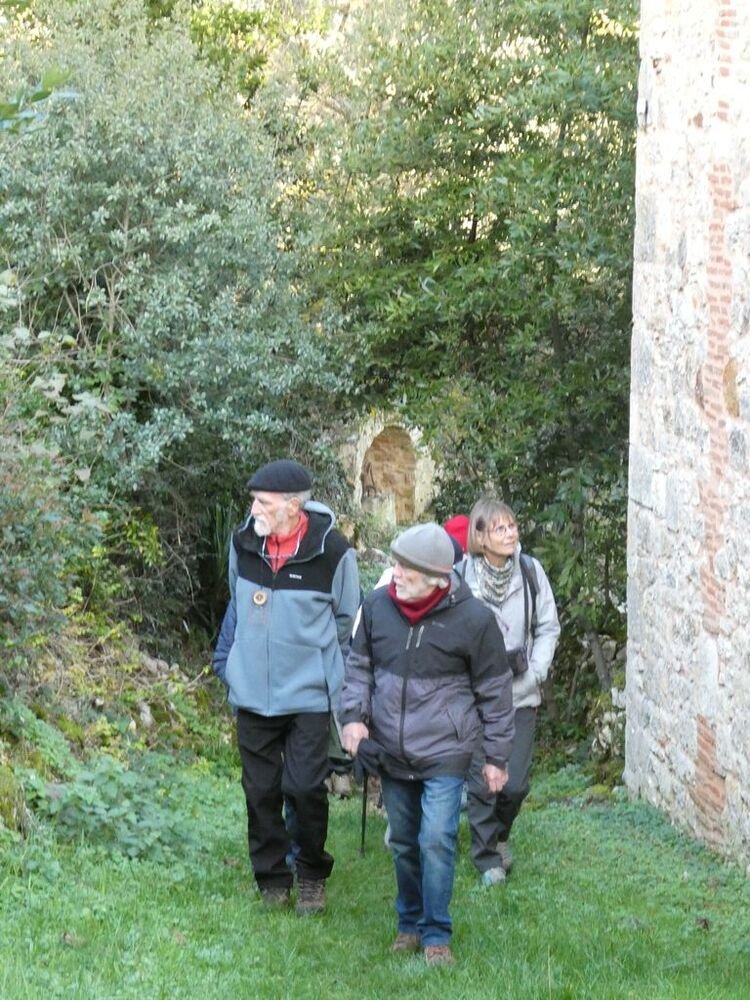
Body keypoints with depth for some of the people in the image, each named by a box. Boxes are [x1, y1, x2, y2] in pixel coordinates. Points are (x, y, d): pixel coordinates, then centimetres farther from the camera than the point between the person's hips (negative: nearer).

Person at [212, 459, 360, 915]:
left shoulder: (332, 551, -12)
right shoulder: (244, 543, 0)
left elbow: (349, 623, 0)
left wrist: (341, 689, 1)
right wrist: (225, 659, 14)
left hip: (308, 696, -4)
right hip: (253, 694, 4)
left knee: (306, 788, -5)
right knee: (261, 791, 8)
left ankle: (312, 876, 16)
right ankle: (272, 879, 21)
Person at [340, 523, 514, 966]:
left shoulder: (473, 619, -12)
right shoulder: (378, 605, -3)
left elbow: (495, 691, -2)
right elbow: (359, 665, 12)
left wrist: (497, 756, 2)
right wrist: (354, 715, -4)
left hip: (444, 752, -4)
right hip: (390, 752, 4)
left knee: (437, 840, -13)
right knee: (404, 843, 14)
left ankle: (437, 935, 0)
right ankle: (410, 924, 30)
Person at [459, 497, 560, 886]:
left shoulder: (530, 571, -3)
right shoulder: (460, 577, -10)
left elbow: (548, 628, 4)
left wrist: (534, 673, -6)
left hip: (520, 696, 2)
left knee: (515, 783, 2)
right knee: (482, 782, -1)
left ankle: (500, 833, 33)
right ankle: (487, 858, 17)